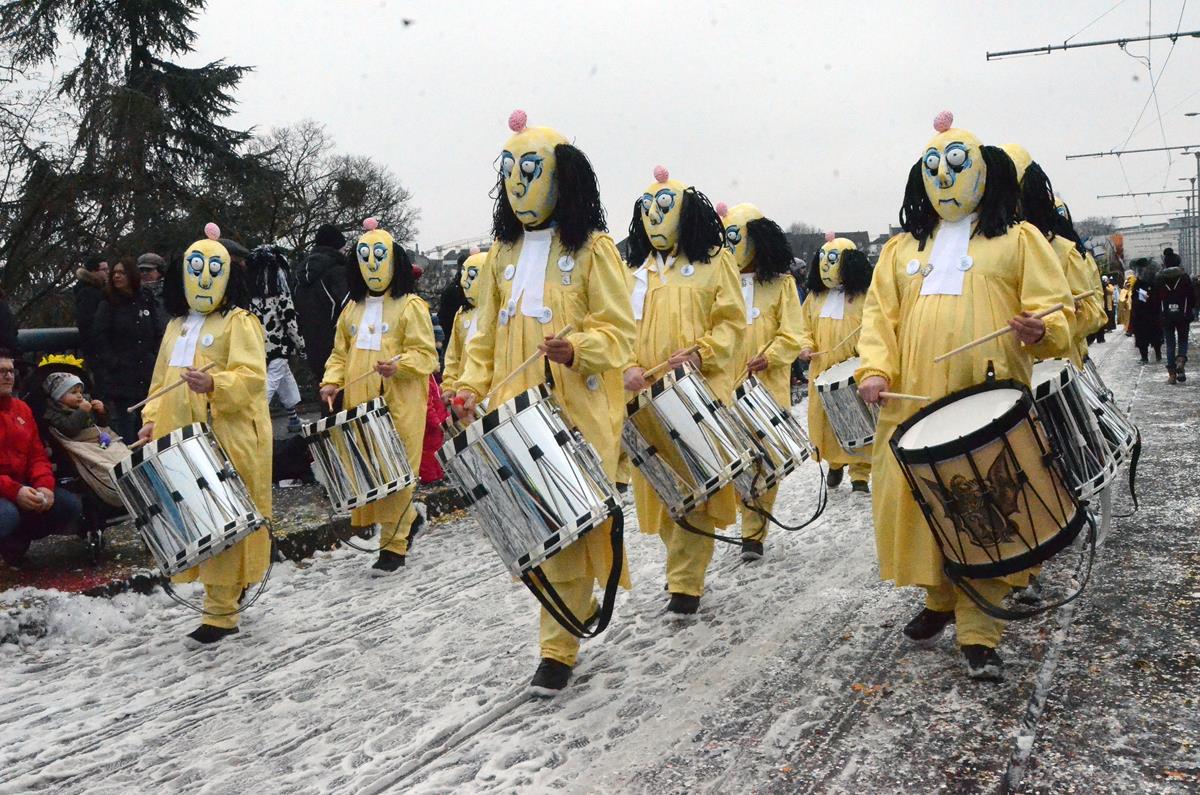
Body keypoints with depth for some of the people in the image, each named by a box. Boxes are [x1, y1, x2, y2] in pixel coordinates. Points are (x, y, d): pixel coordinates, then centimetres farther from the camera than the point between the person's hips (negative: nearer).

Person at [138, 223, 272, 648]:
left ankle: (220, 613, 0)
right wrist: (153, 420, 8)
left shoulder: (239, 322, -3)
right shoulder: (176, 325, 19)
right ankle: (233, 584, 26)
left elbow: (252, 377, -16)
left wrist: (214, 384, -33)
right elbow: (161, 380, 23)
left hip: (228, 438, -7)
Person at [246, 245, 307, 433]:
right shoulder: (279, 290, -10)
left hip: (257, 347, 6)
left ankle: (294, 419, 33)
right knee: (268, 386, -6)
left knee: (287, 381, 22)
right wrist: (300, 345, 1)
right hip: (277, 346, -6)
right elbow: (289, 320, -10)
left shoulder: (249, 290, 3)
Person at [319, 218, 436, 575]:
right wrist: (332, 382, 3)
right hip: (359, 406, 6)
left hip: (399, 405, -6)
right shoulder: (353, 308, 16)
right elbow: (340, 353, 20)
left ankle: (394, 545, 7)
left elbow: (426, 354, -8)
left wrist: (398, 365, -25)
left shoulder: (410, 306, -2)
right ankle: (409, 518, 29)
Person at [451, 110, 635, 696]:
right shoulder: (503, 254, 15)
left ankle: (559, 649, 7)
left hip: (578, 413, -5)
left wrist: (576, 349, -25)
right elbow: (487, 334, 17)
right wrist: (472, 384, 1)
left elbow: (618, 330, -6)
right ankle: (578, 605, 31)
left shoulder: (592, 248, -1)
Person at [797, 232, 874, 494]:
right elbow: (806, 328, 17)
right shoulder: (815, 296, 10)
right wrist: (806, 346, -2)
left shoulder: (865, 295, -5)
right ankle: (835, 462, 30)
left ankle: (860, 474, 6)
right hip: (822, 372, 5)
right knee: (824, 420, 8)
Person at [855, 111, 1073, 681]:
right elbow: (879, 314, 12)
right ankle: (940, 598, 29)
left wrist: (1041, 330, -21)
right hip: (913, 404, 4)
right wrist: (875, 368, -5)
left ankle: (978, 632, 4)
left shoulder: (1018, 239, 8)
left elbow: (1054, 310, 1)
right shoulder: (903, 248, 17)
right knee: (917, 502, 7)